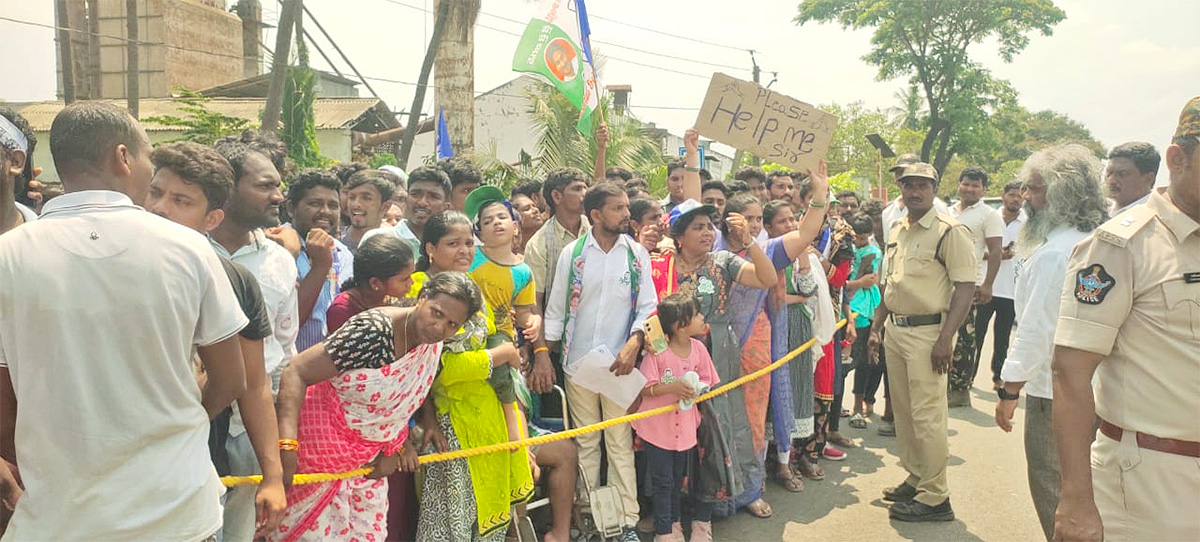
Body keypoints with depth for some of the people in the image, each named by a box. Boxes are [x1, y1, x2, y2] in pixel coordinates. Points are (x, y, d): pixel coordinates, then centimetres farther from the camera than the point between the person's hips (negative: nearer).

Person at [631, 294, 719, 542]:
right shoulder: (656, 352, -20)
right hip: (657, 427, -4)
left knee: (678, 478, 20)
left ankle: (674, 522, 40)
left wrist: (696, 389, -12)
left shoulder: (698, 348, -5)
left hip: (685, 426, 5)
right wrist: (672, 387, -28)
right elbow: (644, 389, -17)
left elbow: (706, 382, 6)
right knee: (662, 481, 7)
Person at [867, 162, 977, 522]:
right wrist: (876, 326, 15)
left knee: (927, 416, -5)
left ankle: (934, 498, 5)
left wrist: (945, 339, -21)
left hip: (928, 333, -8)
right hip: (895, 329, 8)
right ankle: (915, 479, 30)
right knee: (903, 412, 15)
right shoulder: (896, 232, 14)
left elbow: (965, 287, -15)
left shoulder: (950, 232, -10)